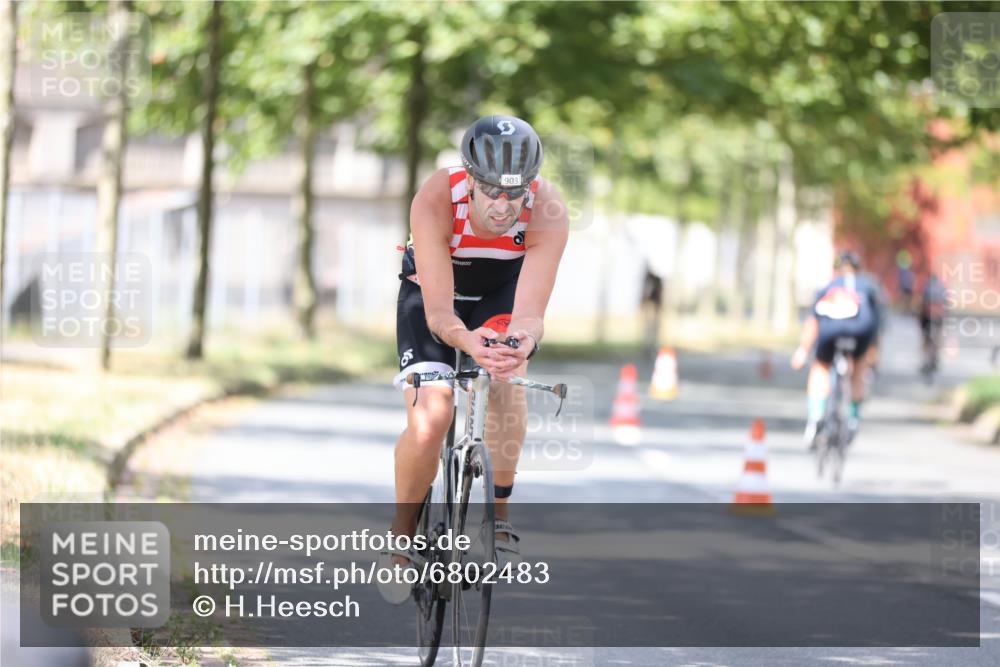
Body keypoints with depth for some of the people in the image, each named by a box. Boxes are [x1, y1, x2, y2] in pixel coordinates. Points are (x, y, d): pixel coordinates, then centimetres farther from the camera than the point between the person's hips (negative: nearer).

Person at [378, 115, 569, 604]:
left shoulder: (548, 214, -33)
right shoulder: (435, 201, -36)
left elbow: (530, 312, -37)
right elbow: (438, 311, -38)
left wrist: (522, 339, -60)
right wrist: (468, 342, -59)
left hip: (503, 292, 2)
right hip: (434, 292, -1)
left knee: (507, 379, -28)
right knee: (428, 424, -20)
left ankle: (499, 517, -9)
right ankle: (402, 536, 5)